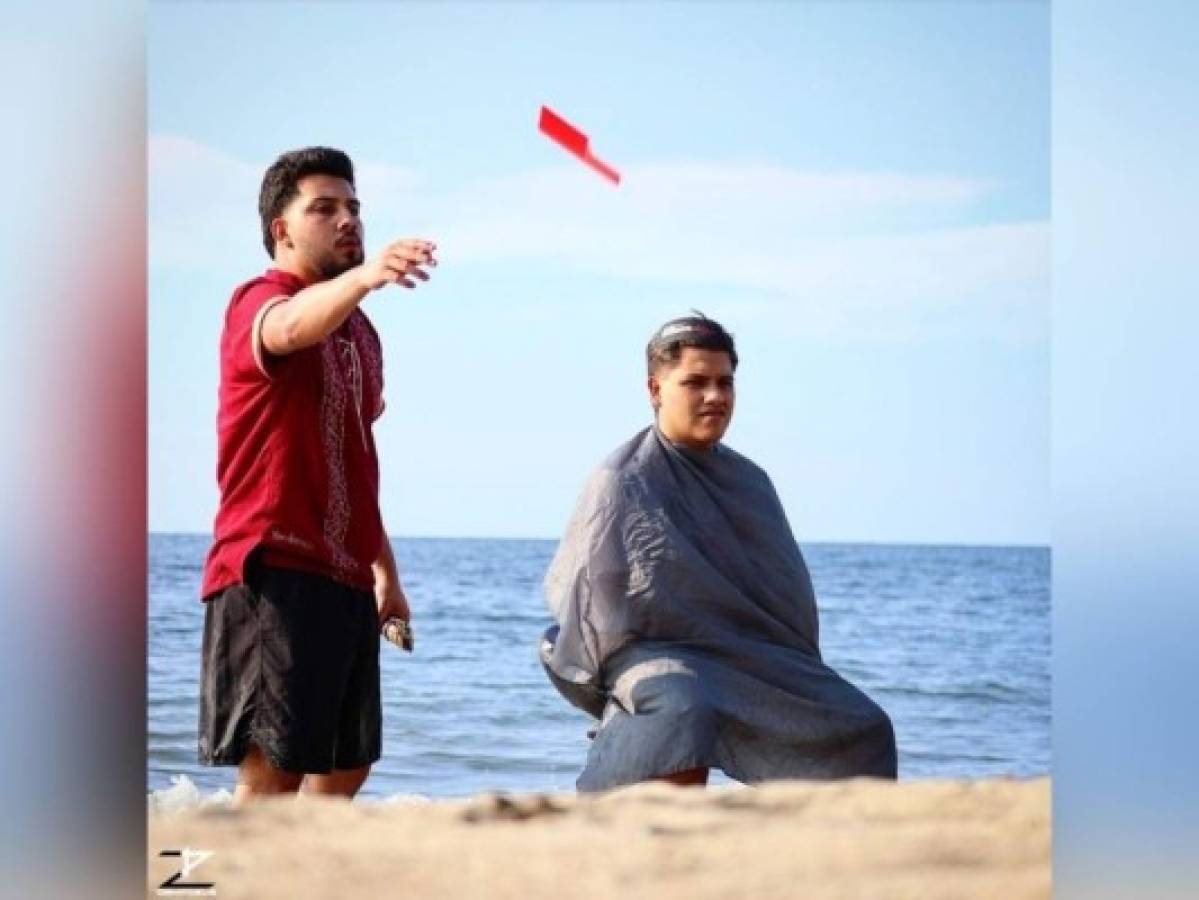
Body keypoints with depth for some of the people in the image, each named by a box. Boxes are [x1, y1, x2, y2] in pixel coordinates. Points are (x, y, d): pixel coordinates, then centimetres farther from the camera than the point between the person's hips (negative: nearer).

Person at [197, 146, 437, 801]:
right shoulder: (260, 302, -6)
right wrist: (366, 275, -52)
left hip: (346, 579, 9)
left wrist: (385, 572, 25)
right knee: (272, 776, -13)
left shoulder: (357, 328, 20)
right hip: (275, 574, -9)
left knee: (346, 769, 16)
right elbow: (292, 327, -33)